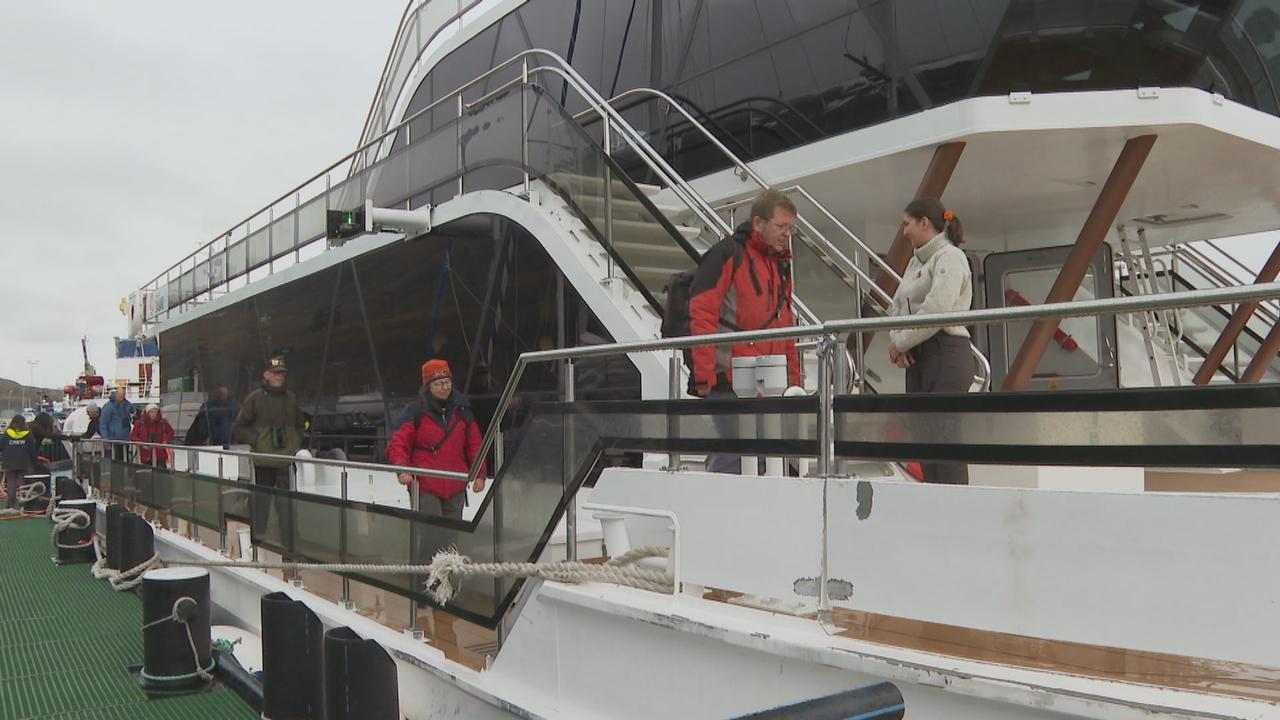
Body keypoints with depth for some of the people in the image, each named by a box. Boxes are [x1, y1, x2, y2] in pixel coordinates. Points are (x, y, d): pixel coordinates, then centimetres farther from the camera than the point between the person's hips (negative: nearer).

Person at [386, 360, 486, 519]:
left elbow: (474, 445, 13)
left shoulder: (462, 410, 7)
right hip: (425, 487, -4)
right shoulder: (416, 412, -5)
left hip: (456, 488, 4)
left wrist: (480, 474, 5)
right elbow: (397, 443, -7)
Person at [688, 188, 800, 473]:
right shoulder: (727, 255, -6)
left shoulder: (780, 264, 20)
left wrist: (792, 381, 17)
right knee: (736, 456, -9)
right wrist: (704, 375, -18)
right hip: (729, 383, -8)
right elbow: (702, 315, -13)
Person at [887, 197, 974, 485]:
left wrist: (900, 343, -9)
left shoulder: (949, 258, -8)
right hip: (917, 358, 9)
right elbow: (897, 307, 17)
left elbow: (935, 312, -19)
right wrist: (896, 341, -2)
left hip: (946, 355, -9)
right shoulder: (916, 261, 19)